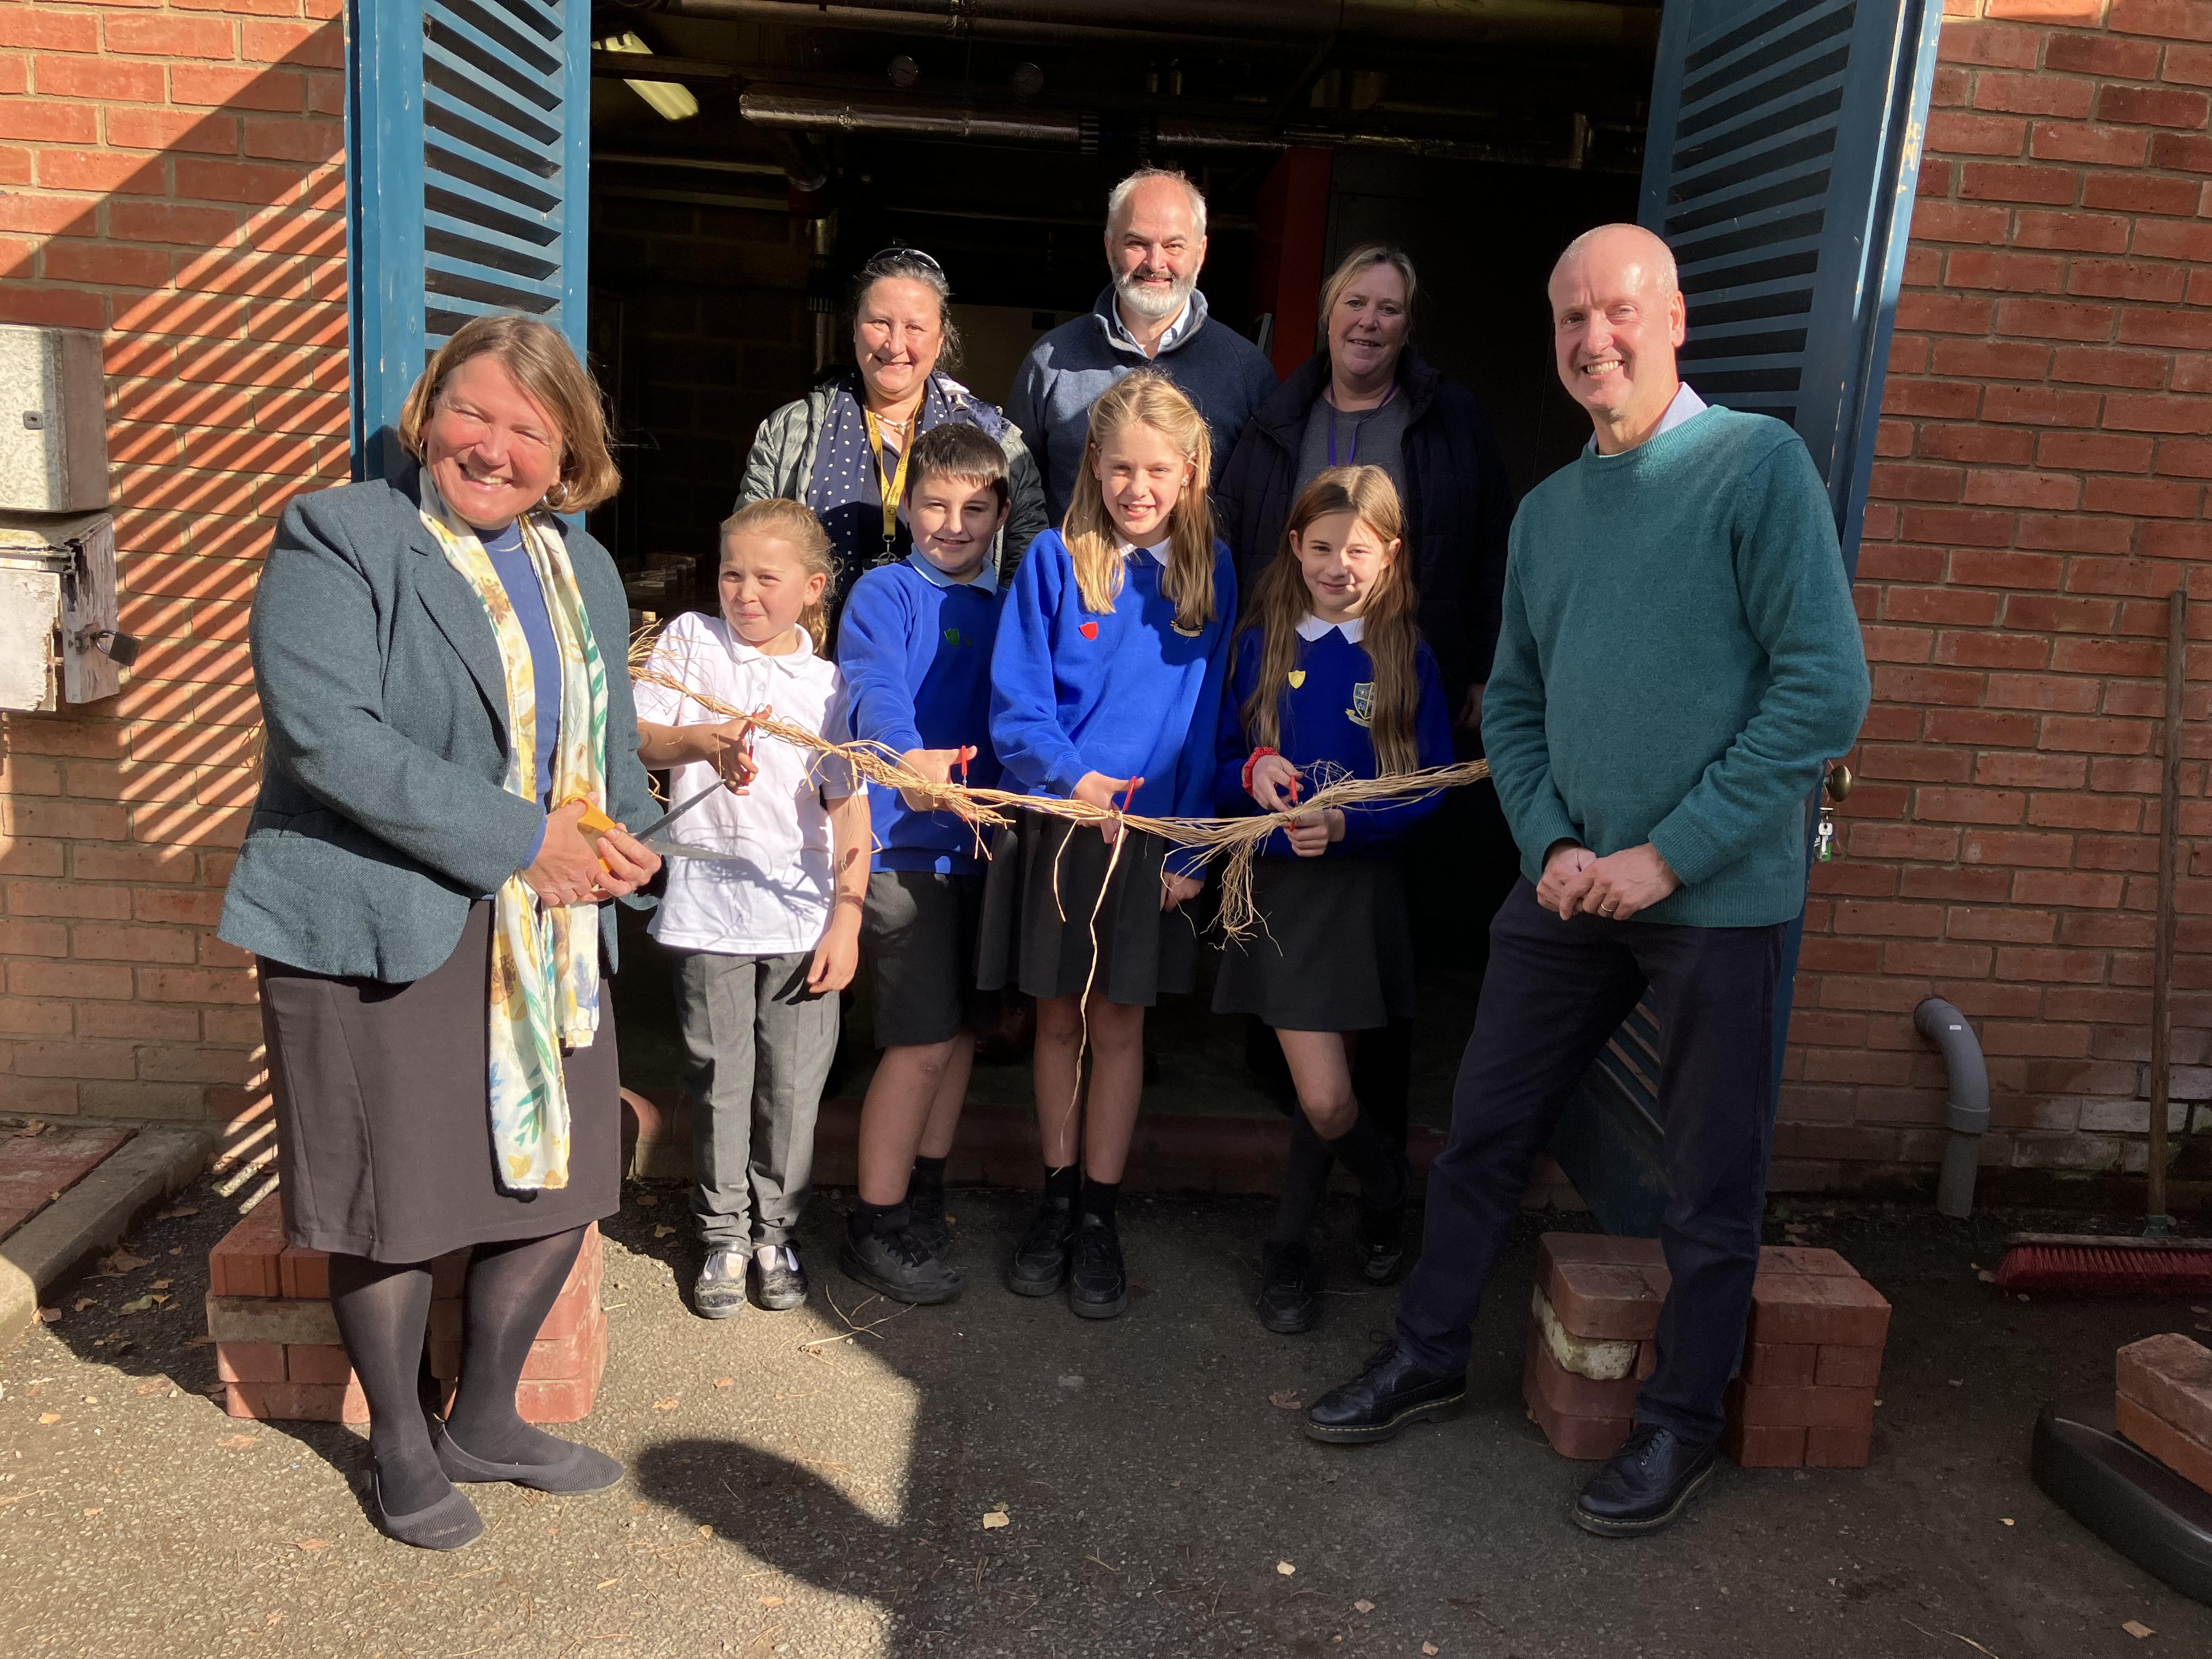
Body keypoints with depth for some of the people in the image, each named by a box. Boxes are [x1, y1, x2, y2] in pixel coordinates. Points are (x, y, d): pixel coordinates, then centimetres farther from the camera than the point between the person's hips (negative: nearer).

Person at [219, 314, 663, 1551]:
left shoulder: (585, 569, 14)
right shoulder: (336, 540, -7)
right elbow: (329, 734, -20)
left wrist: (628, 839, -2)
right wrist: (521, 840, -21)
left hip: (550, 935, 6)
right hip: (379, 927, -6)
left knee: (560, 1180, 11)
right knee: (398, 1195, 6)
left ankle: (486, 1421, 34)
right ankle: (400, 1447, 30)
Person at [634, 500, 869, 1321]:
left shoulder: (829, 685, 6)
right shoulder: (690, 641, 5)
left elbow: (849, 809, 4)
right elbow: (637, 736, -2)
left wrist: (847, 917, -2)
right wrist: (698, 741, -23)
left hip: (803, 914, 1)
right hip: (709, 906, -1)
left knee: (793, 1083, 6)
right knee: (719, 1078, 7)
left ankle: (777, 1231, 23)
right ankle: (724, 1235, 23)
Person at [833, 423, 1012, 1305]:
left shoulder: (1004, 606, 14)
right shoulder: (886, 593, -6)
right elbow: (876, 693, -23)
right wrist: (909, 759, -42)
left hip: (979, 838, 7)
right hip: (903, 841, -6)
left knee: (960, 1025, 14)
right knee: (925, 1038, -5)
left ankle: (924, 1197, 32)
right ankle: (875, 1227, 10)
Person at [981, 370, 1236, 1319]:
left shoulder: (1212, 575, 3)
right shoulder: (1055, 562, -1)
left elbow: (1211, 717, 4)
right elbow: (1014, 704, -5)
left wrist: (1191, 847, -2)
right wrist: (1073, 779, -23)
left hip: (1153, 835, 0)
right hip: (1054, 830, 0)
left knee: (1119, 1025, 7)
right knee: (1059, 1019, 11)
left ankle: (1098, 1216, 20)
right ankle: (1058, 1196, 27)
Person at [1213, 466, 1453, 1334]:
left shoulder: (1406, 658, 1)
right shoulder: (1260, 647, 5)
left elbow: (1430, 789, -1)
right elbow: (1220, 764, 8)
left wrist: (1346, 824, -17)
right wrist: (1252, 771, -15)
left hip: (1361, 885, 0)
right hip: (1275, 883, 0)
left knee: (1322, 1091, 8)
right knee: (1325, 1098, -8)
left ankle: (1288, 1246, 34)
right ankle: (1384, 1182, 24)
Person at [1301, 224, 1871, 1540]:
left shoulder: (1758, 464, -8)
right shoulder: (1548, 510, 11)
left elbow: (1828, 691, -15)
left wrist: (1665, 856, -16)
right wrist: (1551, 846, -2)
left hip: (1717, 895, -5)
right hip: (1570, 886, 5)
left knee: (1712, 1185, 8)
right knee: (1483, 1134, 12)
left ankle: (1683, 1425, 27)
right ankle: (1429, 1360, 30)